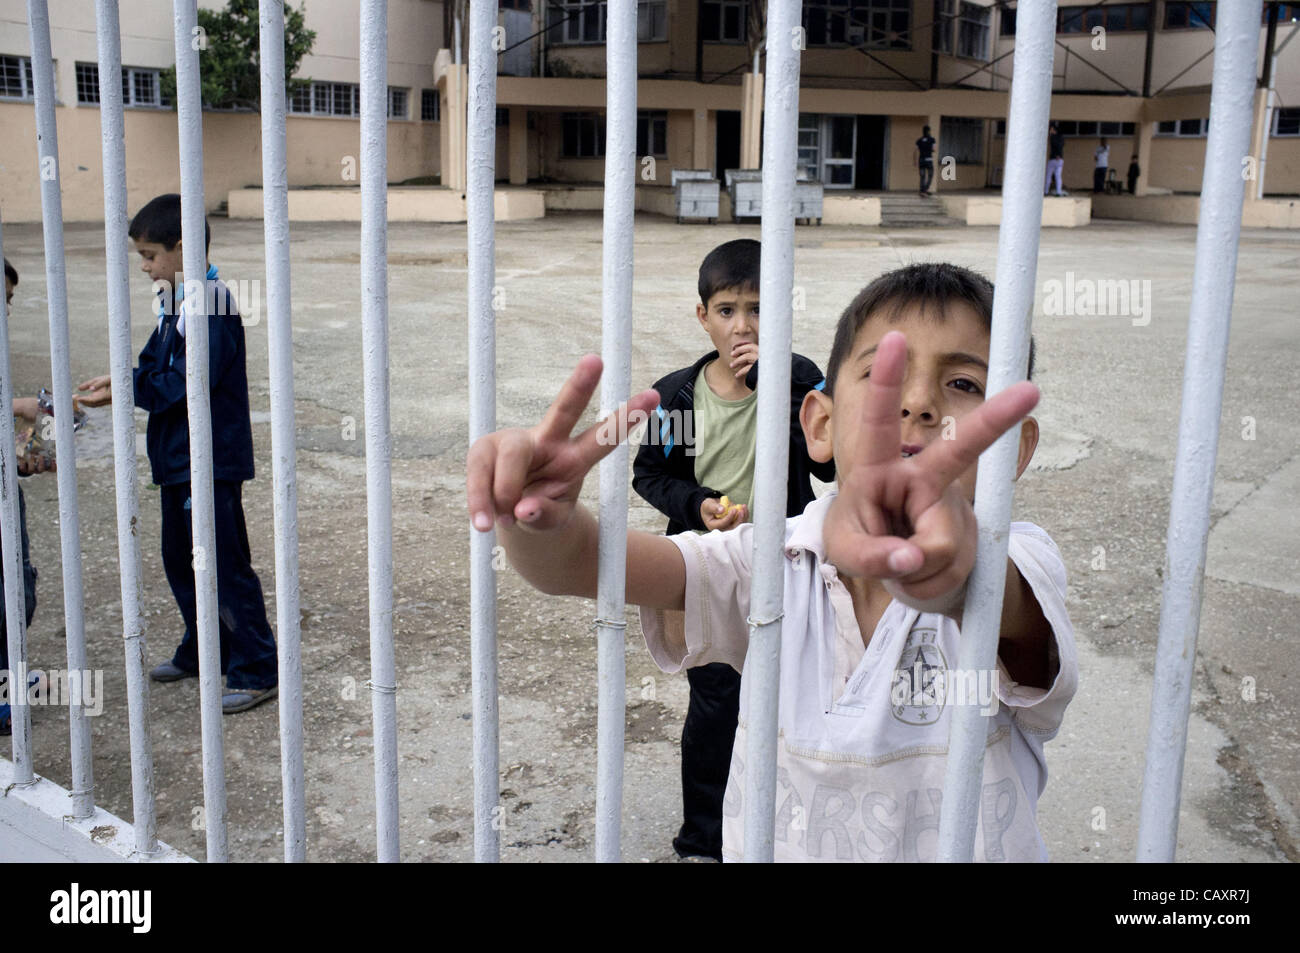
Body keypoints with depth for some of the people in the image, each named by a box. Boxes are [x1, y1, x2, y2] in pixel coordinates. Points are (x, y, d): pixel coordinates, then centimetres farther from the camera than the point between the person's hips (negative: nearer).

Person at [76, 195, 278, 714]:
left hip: (212, 461, -10)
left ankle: (256, 671, 4)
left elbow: (185, 383, -23)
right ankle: (203, 651, 35)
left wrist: (124, 389, -18)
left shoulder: (212, 304, -18)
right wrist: (116, 381, 0)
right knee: (181, 560, 20)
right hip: (178, 457, 10)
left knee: (226, 565, -5)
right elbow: (156, 369, 16)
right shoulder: (175, 305, 13)